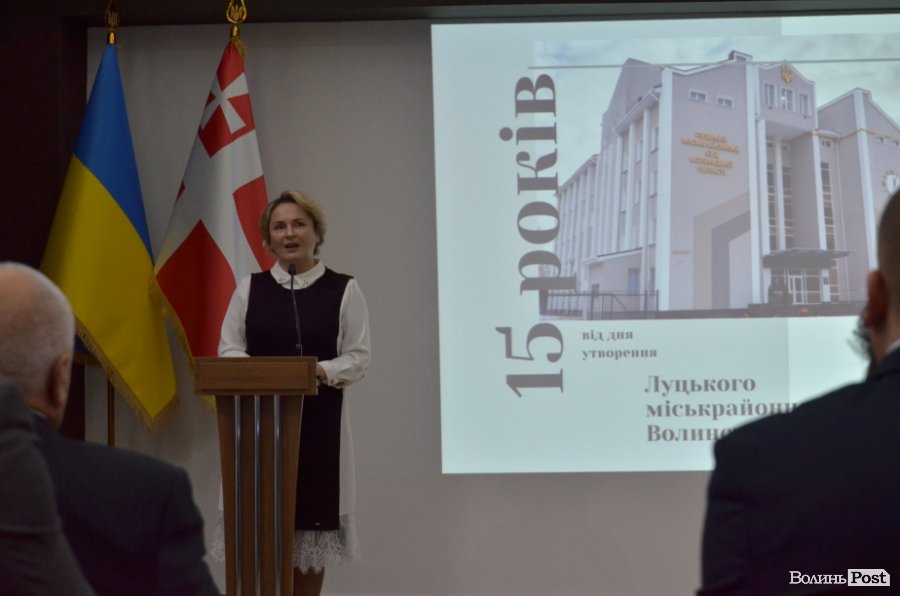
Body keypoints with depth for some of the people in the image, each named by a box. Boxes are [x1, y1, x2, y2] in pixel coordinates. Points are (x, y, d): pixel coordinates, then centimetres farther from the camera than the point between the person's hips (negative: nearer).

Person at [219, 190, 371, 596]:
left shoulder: (343, 290, 3)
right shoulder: (249, 288, 9)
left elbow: (358, 358, 0)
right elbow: (228, 350, 5)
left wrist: (320, 371, -19)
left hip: (318, 422, -1)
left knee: (312, 523, 1)